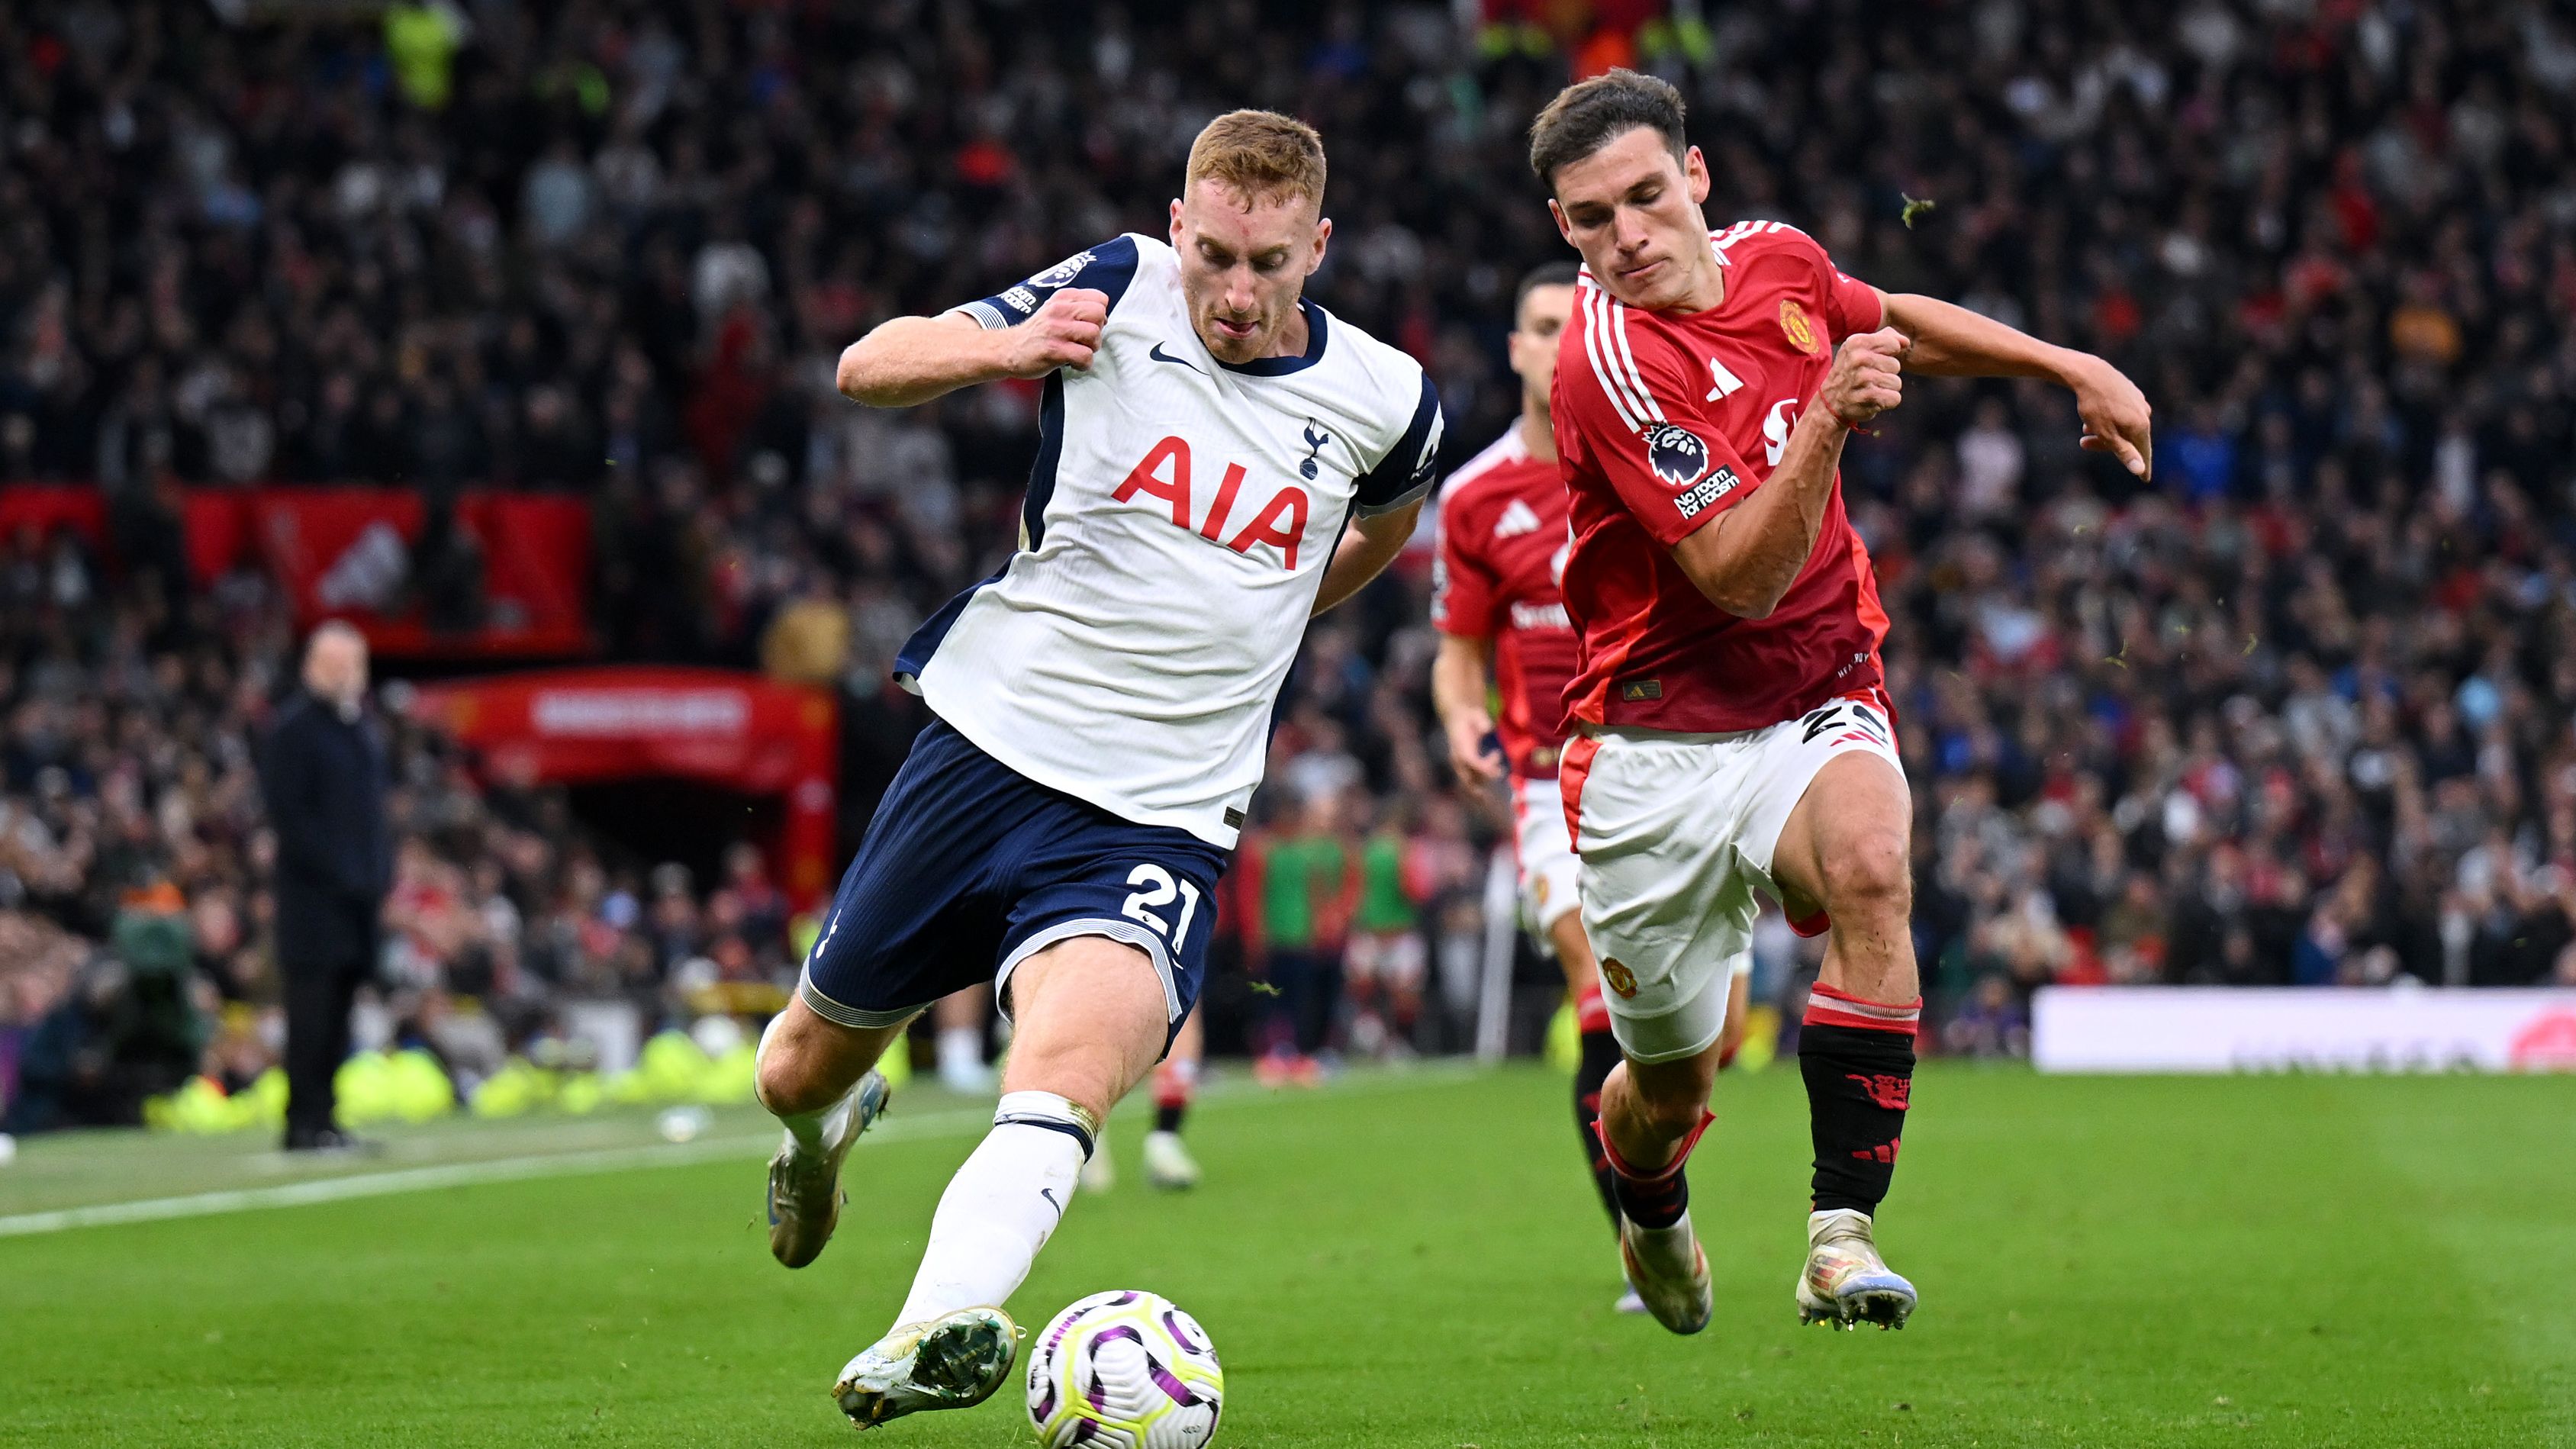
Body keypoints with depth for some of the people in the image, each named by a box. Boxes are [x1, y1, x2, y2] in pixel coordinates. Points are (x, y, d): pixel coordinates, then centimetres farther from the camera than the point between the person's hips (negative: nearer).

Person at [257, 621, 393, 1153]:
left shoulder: (362, 728, 18)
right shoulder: (293, 729, -7)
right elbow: (289, 814, -13)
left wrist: (381, 870, 11)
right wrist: (338, 870, -17)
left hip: (357, 892, 8)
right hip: (314, 891, -8)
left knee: (338, 1011, 7)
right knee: (314, 1007, -9)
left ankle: (322, 1119, 10)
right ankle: (305, 1124, -8)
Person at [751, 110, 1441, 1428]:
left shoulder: (1384, 399, 1)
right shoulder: (1121, 293, -4)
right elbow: (866, 368, -4)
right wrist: (1007, 346, -23)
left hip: (1159, 818, -1)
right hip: (988, 741, 1)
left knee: (1072, 1065, -31)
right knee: (804, 1070, 14)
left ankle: (932, 1337, -48)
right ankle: (824, 1128, 51)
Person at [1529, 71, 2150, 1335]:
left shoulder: (1777, 261, -1)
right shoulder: (1607, 364, -21)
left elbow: (1898, 325, 24)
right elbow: (1741, 577, -24)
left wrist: (2073, 367, 20)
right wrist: (1828, 417, -35)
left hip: (1818, 704, 3)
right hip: (1659, 744, -3)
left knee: (1870, 866, -32)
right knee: (1671, 1086, 7)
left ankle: (1842, 1235, -32)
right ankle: (1653, 1223, 46)